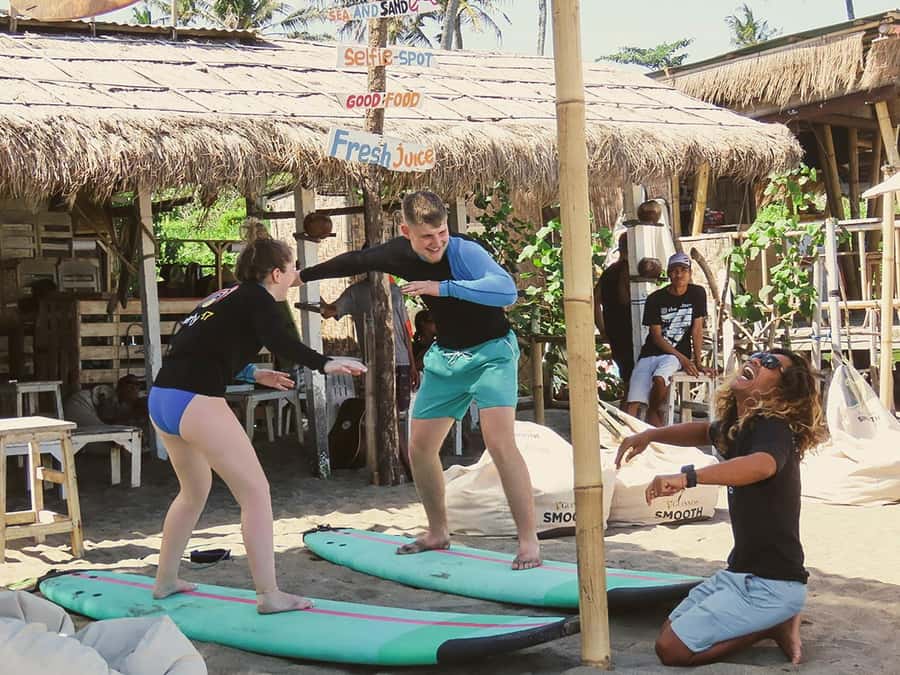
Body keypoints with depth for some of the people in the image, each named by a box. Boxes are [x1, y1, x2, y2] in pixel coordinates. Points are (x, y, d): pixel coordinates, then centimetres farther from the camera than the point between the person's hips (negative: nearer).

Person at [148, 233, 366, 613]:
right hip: (195, 401, -9)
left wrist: (254, 375, 37)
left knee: (195, 490, 27)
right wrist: (325, 364, -28)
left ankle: (165, 581, 36)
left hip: (162, 398, 9)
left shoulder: (225, 298, 23)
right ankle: (269, 595, -4)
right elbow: (279, 341, -22)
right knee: (256, 491, -3)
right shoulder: (258, 299, -1)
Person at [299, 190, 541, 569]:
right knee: (420, 446, 9)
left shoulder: (464, 252, -25)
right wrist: (301, 276, 24)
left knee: (499, 441, -23)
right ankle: (438, 533, 27)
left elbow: (507, 290, -39)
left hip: (491, 352, -7)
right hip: (446, 356, 7)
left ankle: (529, 542, -17)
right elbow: (353, 262, 13)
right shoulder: (398, 254, -5)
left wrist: (444, 287, -42)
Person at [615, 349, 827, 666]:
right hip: (741, 571, 9)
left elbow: (763, 464, -44)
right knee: (670, 630, 16)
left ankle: (775, 626, 1)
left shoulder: (773, 428, -20)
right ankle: (772, 618, 14)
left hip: (772, 584, -9)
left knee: (672, 649, -11)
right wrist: (649, 435, 14)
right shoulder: (737, 425, 6)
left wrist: (686, 477, -53)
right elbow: (705, 431, 30)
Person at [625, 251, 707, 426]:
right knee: (632, 404, -19)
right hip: (651, 353, 1)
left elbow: (697, 330, 3)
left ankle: (654, 411, -8)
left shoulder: (697, 294, 2)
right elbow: (656, 336, -3)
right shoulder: (655, 299, 0)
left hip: (677, 354, -1)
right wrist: (683, 359, -11)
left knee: (659, 378, -34)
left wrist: (697, 361, -3)